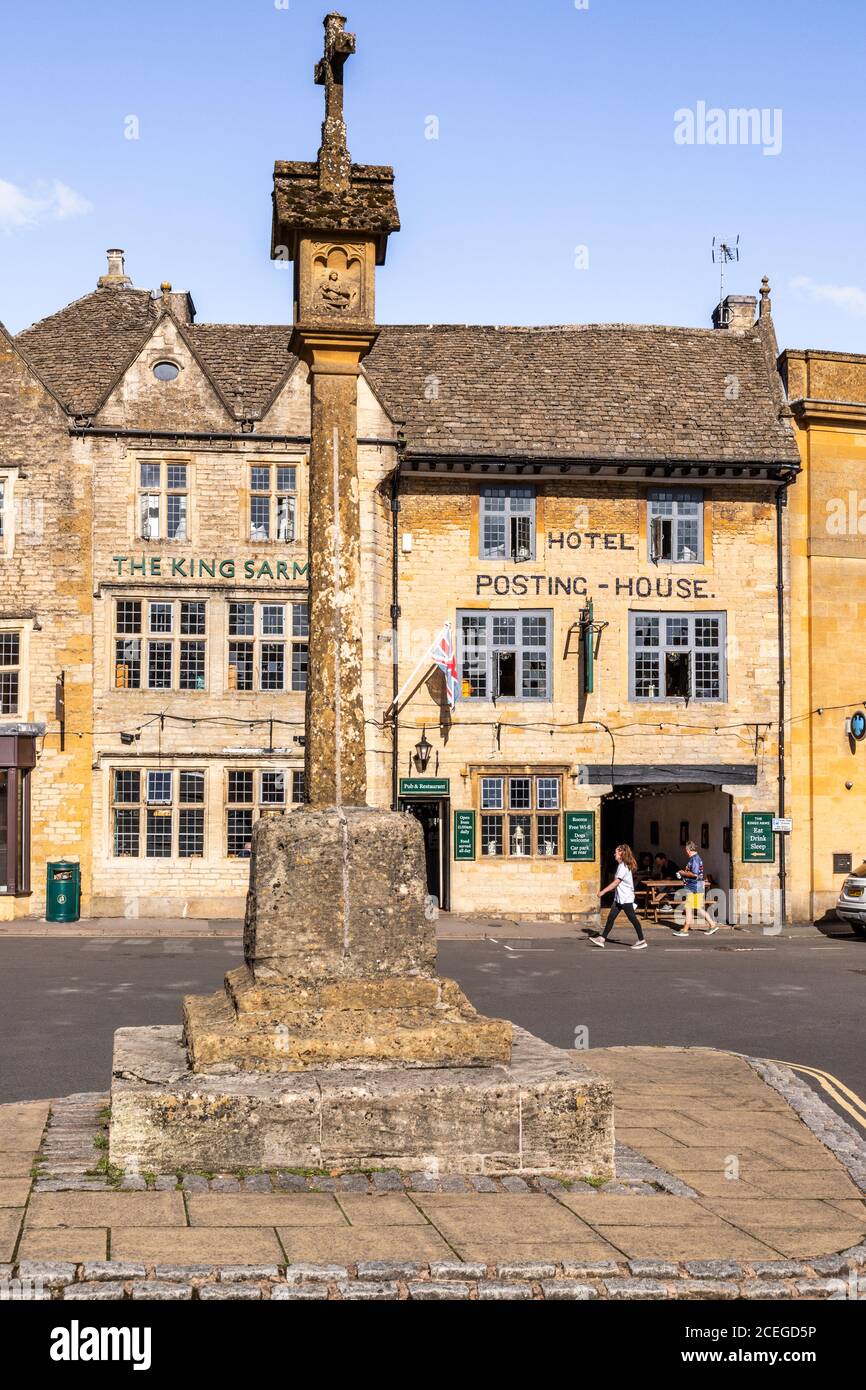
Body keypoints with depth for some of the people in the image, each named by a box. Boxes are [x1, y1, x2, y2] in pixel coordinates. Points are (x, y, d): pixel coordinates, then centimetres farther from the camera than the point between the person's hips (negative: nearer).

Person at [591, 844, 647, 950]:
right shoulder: (621, 865, 13)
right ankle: (602, 939, 6)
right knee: (611, 917, 6)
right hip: (619, 898, 10)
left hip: (626, 898, -10)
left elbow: (616, 882, -21)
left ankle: (641, 941, 4)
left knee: (632, 918, -3)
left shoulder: (623, 866, -16)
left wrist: (603, 891, -20)